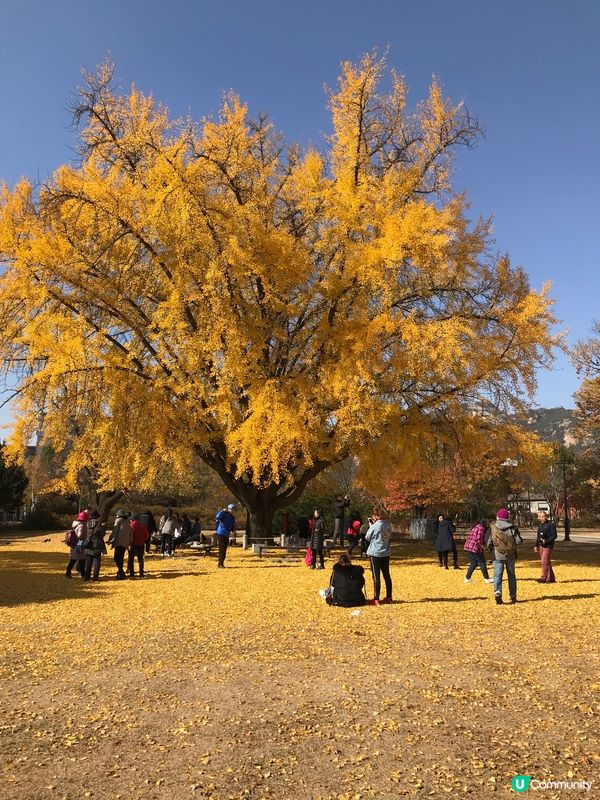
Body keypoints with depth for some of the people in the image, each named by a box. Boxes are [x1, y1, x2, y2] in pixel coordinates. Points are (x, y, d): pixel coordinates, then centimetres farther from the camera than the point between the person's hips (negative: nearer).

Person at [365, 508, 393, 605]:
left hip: (375, 554, -6)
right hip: (386, 553, 6)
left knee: (376, 577, 0)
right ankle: (388, 597, 23)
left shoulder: (374, 526, -19)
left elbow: (367, 537, -6)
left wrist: (370, 525, 3)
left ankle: (376, 599, 3)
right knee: (387, 575, 15)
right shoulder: (388, 525, -1)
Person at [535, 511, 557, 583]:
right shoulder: (540, 525, 15)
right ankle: (551, 578, 19)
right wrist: (536, 545, 17)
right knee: (546, 562, 11)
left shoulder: (551, 524, -7)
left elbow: (554, 536, -11)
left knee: (544, 561, -13)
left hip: (548, 546, -7)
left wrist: (546, 541, -21)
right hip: (541, 546, 7)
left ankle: (543, 578, -13)